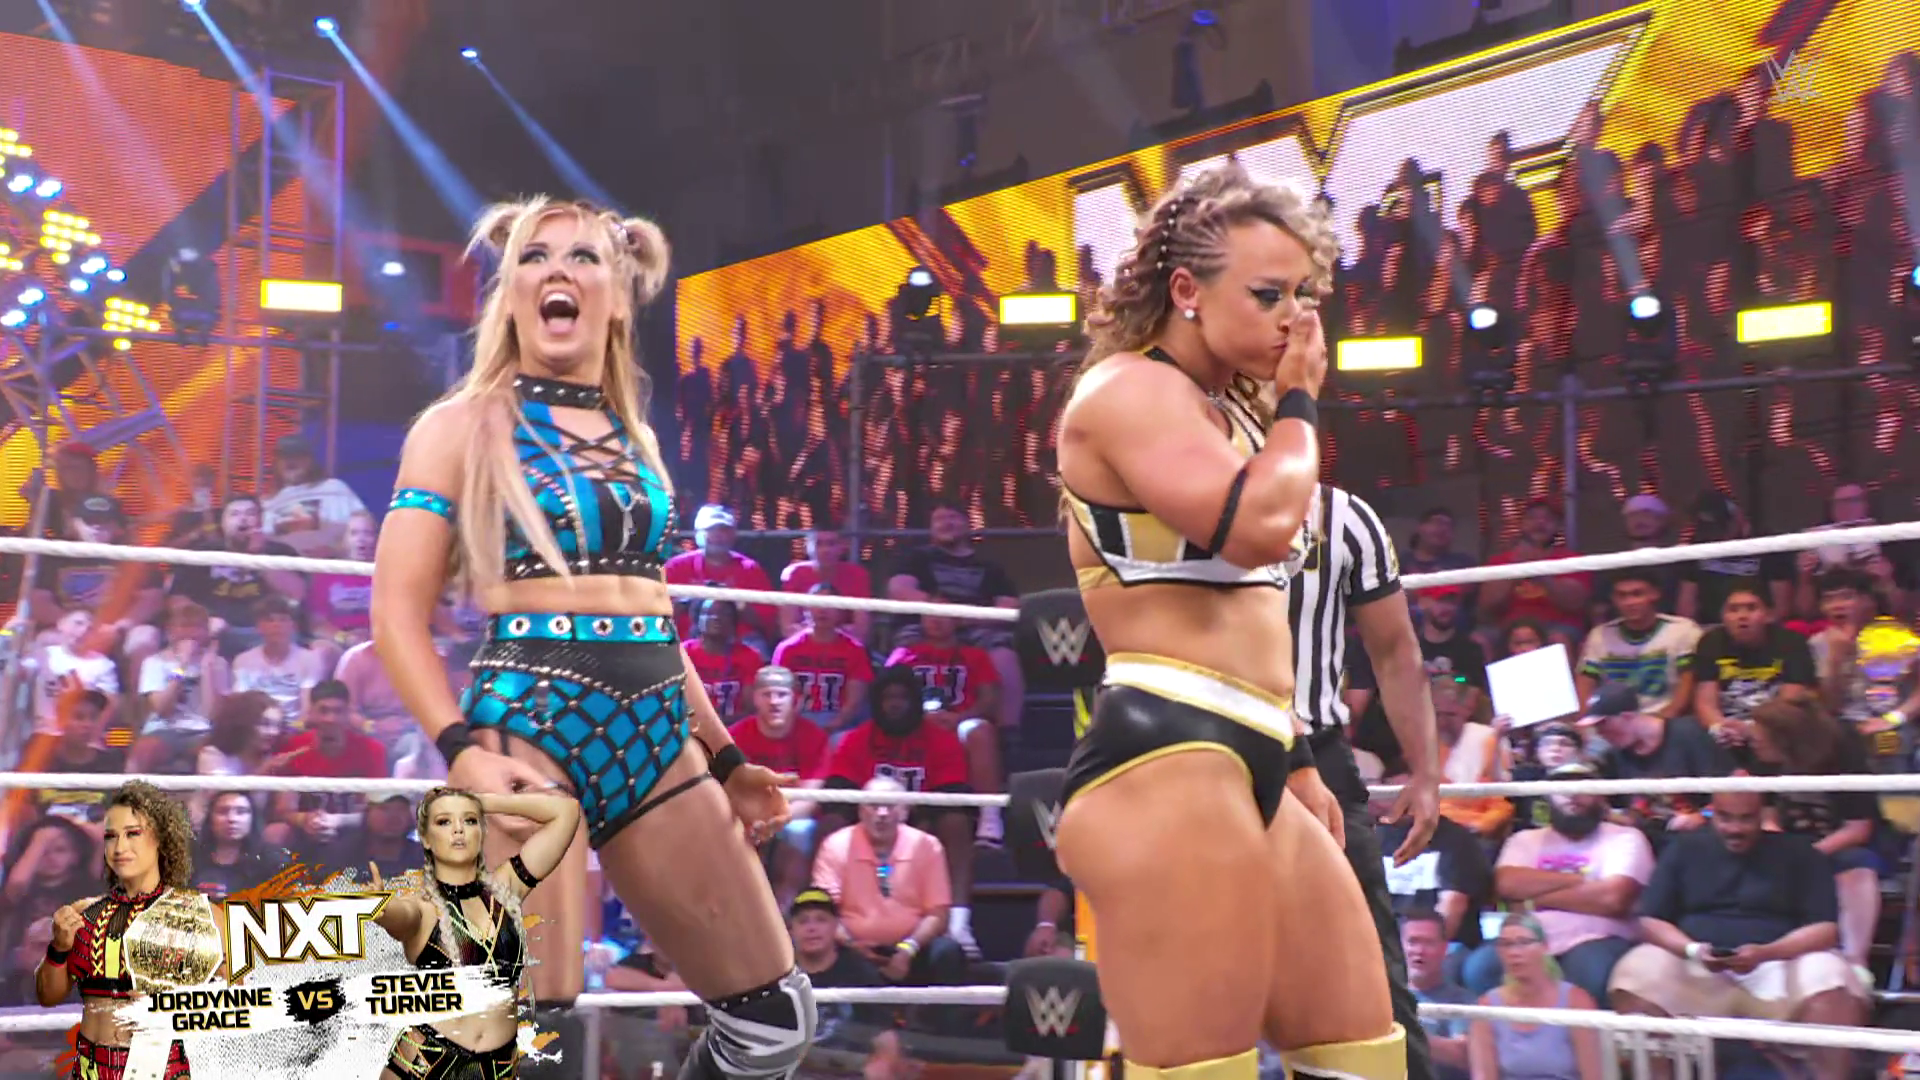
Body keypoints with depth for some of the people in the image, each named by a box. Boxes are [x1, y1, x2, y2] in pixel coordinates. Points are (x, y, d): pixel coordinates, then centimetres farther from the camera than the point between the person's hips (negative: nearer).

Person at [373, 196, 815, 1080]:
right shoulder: (463, 427, 3)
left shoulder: (635, 439, 19)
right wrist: (464, 747, -18)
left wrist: (723, 754, 21)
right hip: (527, 731, -6)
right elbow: (398, 613, -4)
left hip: (655, 741, 6)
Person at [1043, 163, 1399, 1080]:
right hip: (1164, 763, -10)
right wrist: (1298, 403, -5)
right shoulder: (1130, 391, -8)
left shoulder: (1225, 411, 23)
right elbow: (1258, 524, -23)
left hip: (1247, 766, 10)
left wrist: (1296, 763, 28)